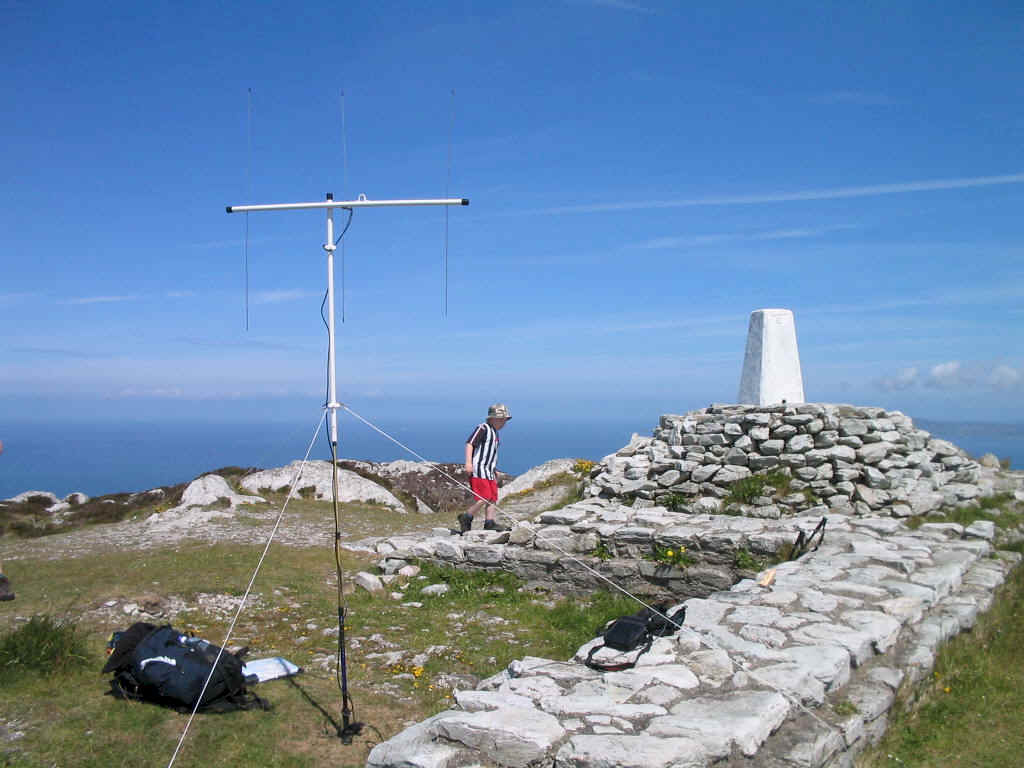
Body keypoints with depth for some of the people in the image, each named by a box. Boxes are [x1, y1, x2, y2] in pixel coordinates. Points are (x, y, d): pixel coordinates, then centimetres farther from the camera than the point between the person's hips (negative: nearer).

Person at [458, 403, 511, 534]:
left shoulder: (494, 433, 21)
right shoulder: (483, 428, -7)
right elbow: (470, 444, -17)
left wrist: (495, 470, 31)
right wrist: (468, 462, -27)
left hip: (489, 471, 10)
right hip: (478, 469, -10)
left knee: (493, 498, 2)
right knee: (484, 498, -14)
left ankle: (489, 522, 2)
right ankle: (466, 518, 0)